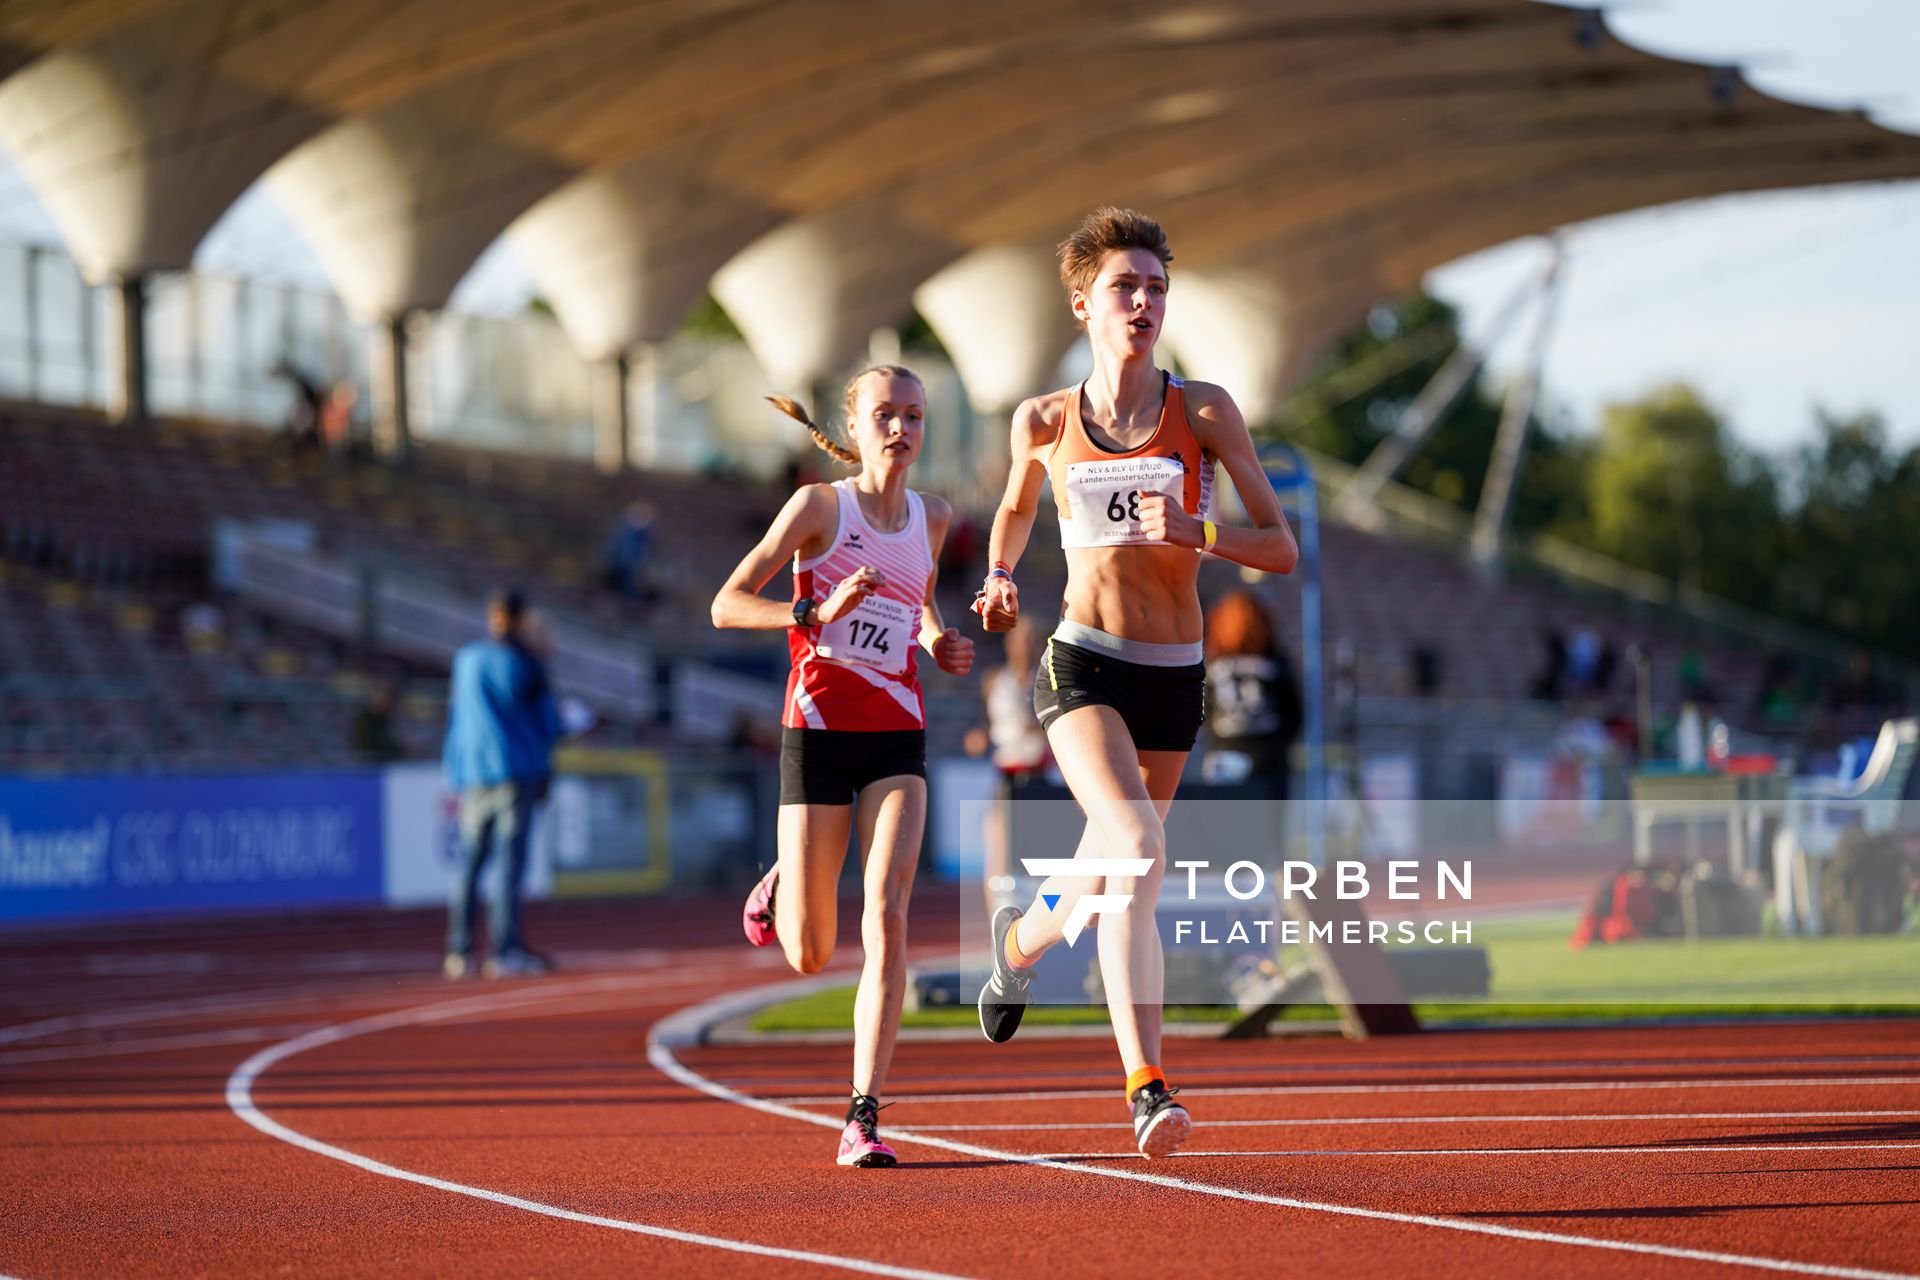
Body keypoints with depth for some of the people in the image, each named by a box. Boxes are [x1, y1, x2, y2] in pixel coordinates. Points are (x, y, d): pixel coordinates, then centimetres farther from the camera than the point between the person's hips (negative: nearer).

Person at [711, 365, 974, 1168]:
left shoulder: (933, 519, 9)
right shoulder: (819, 506, -4)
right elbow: (727, 605, -8)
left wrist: (939, 642, 10)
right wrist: (817, 614, -23)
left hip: (898, 740, 3)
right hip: (818, 732, -3)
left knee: (886, 921, -17)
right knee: (809, 957, 3)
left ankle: (864, 1118, -16)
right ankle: (781, 891, 41)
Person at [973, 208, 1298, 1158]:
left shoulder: (1205, 411, -2)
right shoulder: (1044, 424, 1)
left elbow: (1282, 550, -4)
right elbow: (1014, 511, 24)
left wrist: (1196, 531, -21)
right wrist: (1000, 579, 5)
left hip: (1174, 680, 3)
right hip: (1082, 665, -2)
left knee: (1110, 873, 18)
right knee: (1138, 848, -26)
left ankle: (1020, 938, 56)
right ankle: (1148, 1088, -30)